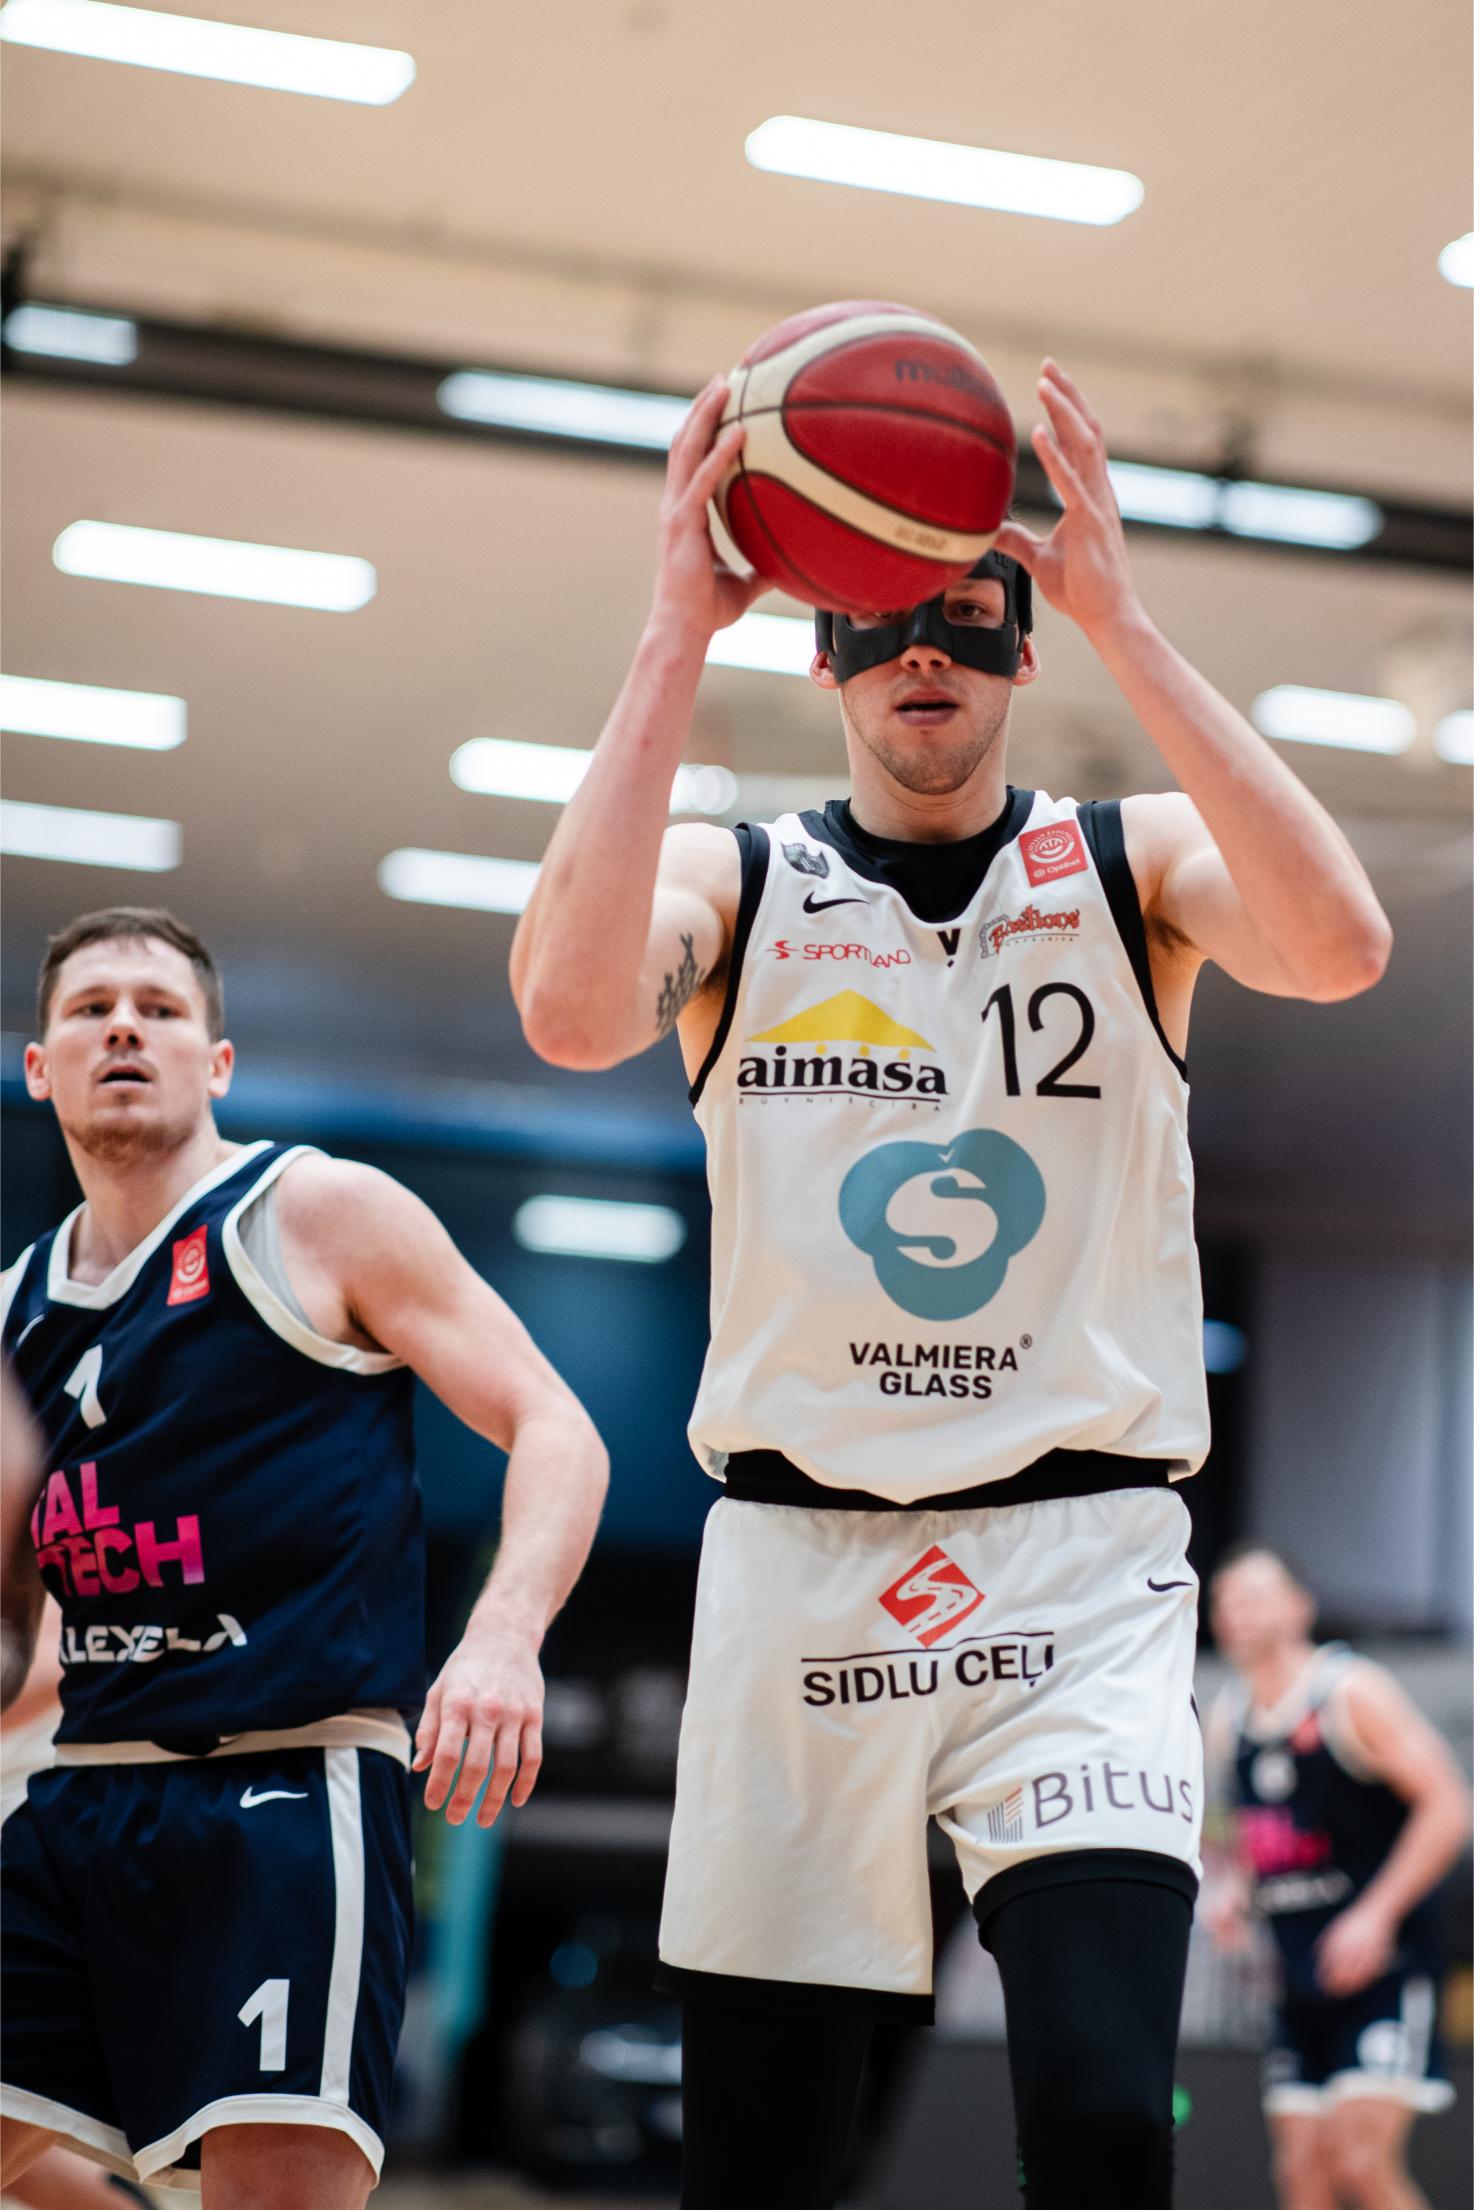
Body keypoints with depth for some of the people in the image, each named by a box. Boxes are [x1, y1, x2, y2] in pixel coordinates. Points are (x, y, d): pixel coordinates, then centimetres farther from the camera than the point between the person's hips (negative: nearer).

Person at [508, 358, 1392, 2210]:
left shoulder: (1134, 864, 6)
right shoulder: (734, 881, 7)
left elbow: (1337, 947, -17)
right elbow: (572, 1013, -17)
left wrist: (1118, 616, -18)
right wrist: (679, 629, -17)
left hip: (1079, 1563, -1)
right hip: (796, 1556, 1)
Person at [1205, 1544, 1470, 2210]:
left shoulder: (1353, 1693, -10)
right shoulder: (1226, 1720, 10)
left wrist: (1377, 1915, -21)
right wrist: (1235, 1890, 3)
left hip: (1385, 1962, -7)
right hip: (1302, 1977, 7)